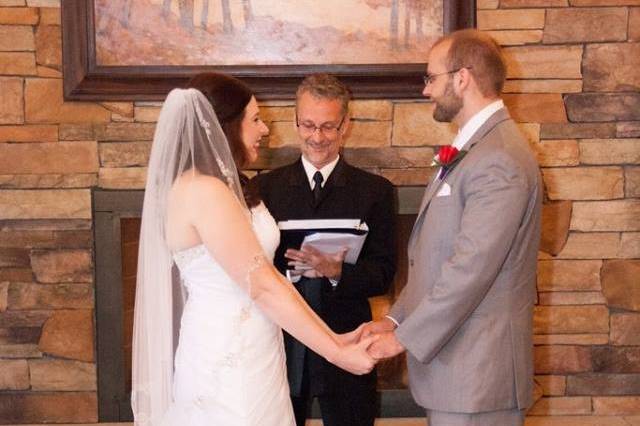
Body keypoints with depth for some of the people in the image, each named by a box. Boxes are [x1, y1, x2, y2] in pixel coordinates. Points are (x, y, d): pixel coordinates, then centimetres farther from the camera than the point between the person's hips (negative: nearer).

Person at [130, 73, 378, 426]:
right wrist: (335, 352, -14)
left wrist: (335, 338, 4)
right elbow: (263, 287, -20)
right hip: (230, 365, -9)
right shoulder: (204, 191, -20)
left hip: (240, 357, 9)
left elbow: (267, 275, 8)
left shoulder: (216, 188, 11)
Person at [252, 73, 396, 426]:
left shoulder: (375, 191, 2)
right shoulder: (265, 187, 6)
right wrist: (282, 264, -17)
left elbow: (383, 274, -3)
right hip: (279, 344, 1)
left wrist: (338, 272, -21)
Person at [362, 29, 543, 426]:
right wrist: (397, 318, 8)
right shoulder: (470, 149, 15)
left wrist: (404, 337, -16)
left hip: (477, 371, -9)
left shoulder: (499, 160, -19)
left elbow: (470, 268, -23)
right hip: (454, 361, 9)